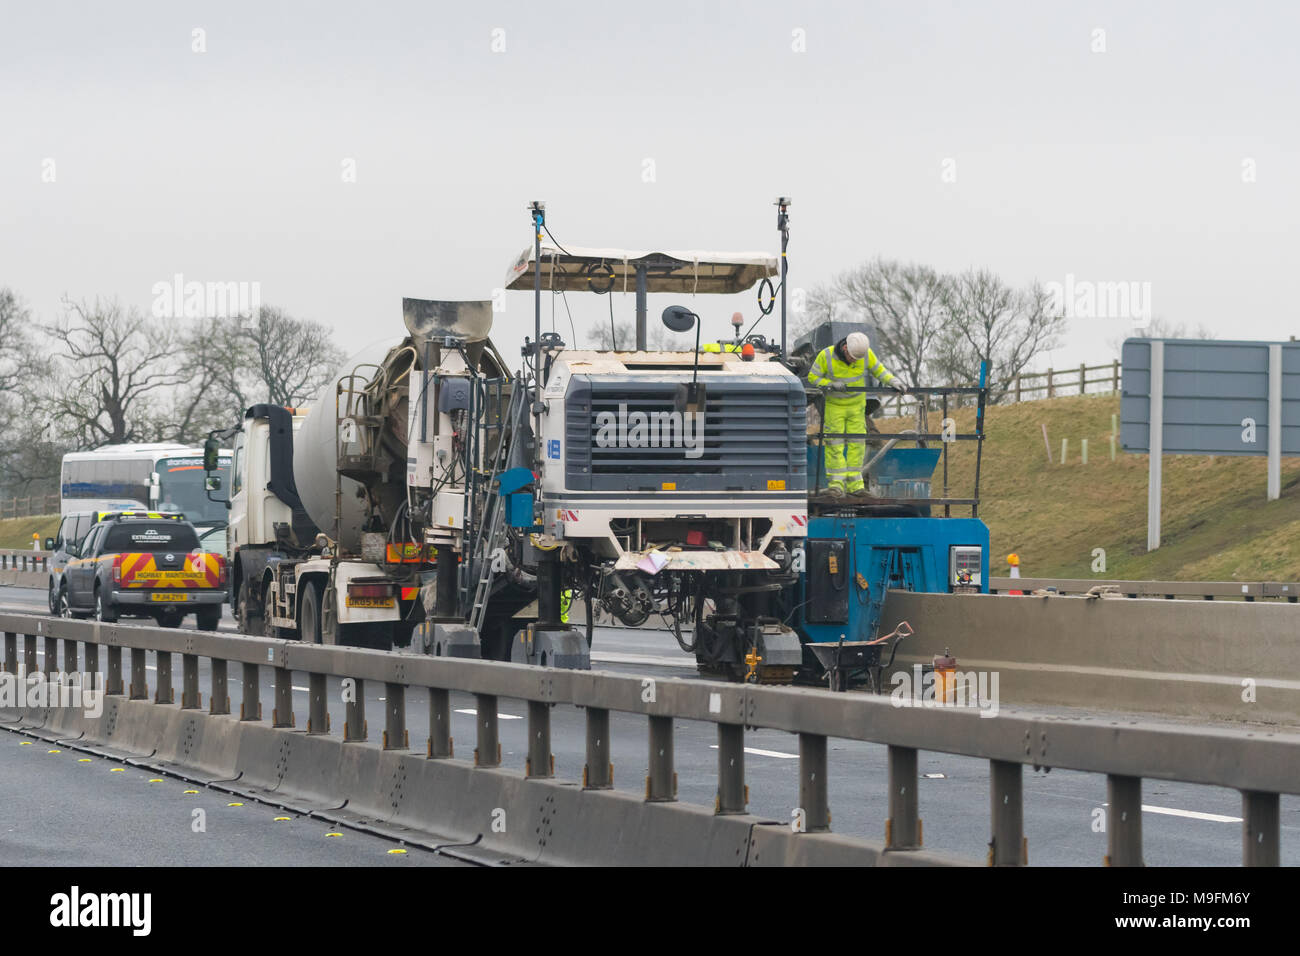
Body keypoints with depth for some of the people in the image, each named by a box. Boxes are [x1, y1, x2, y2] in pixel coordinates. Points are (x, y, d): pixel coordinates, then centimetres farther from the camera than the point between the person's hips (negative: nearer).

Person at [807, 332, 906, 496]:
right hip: (834, 405, -2)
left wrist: (894, 381, -12)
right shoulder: (826, 356, -21)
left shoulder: (866, 354, -13)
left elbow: (879, 370, 2)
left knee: (856, 442, -1)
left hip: (856, 404, 2)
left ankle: (854, 484, 2)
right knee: (834, 443, -8)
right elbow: (813, 377, -11)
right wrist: (832, 385, -27)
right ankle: (836, 482, -5)